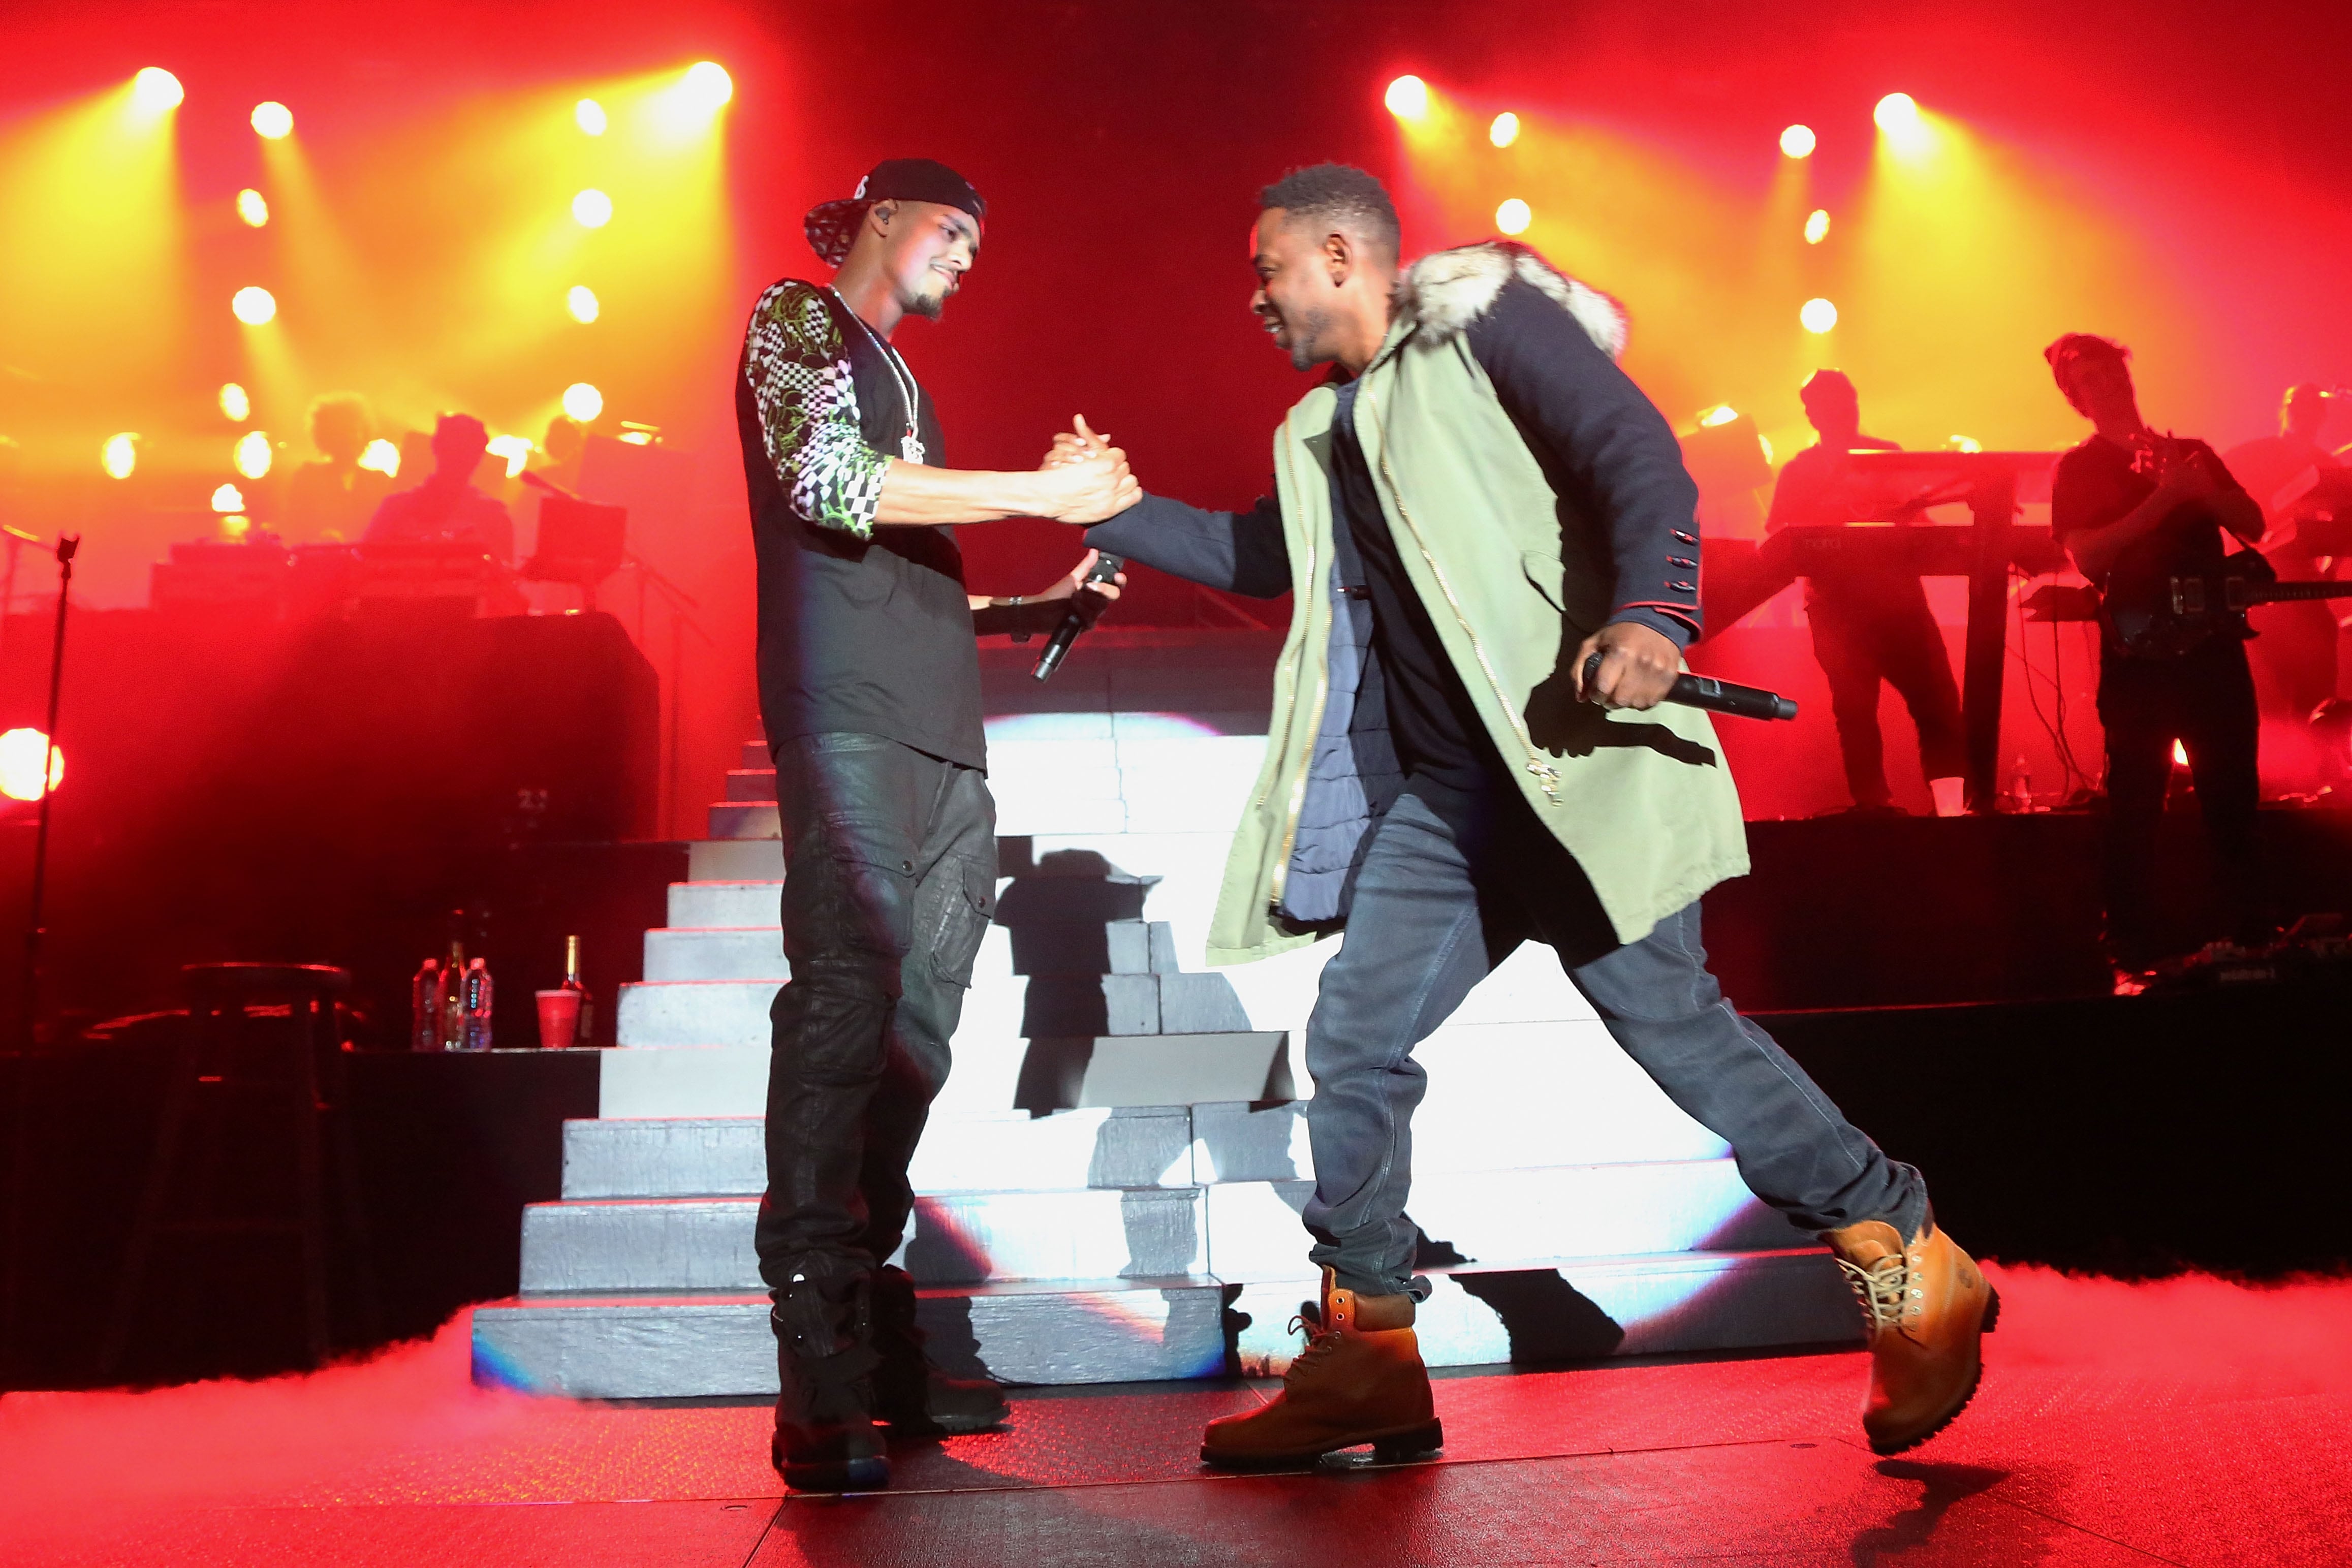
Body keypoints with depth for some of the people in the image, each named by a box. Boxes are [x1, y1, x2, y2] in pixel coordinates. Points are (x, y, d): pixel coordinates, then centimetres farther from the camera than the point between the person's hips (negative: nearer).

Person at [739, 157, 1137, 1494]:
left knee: (914, 1030, 4)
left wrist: (1032, 609, 20)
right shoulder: (798, 321, 8)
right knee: (849, 995, -17)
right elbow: (826, 482, -11)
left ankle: (880, 1348, 9)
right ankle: (822, 1386, -17)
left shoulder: (896, 376, 31)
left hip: (942, 737, 9)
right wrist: (1041, 491, -10)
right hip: (848, 719, -9)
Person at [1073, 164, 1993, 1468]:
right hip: (1436, 797, 8)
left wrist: (1648, 613, -31)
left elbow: (1638, 455, -14)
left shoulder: (1484, 321, -1)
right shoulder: (1324, 431, 22)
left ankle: (1910, 1272, 9)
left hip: (1571, 758, -8)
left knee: (1667, 1014, -9)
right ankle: (1365, 1360, 12)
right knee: (1353, 1043, 2)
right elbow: (1249, 556, 35)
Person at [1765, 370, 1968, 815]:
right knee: (1855, 706, -3)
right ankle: (1874, 807, 2)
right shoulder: (1798, 472, 9)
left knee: (1936, 699, -7)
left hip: (1897, 591, 2)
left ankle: (1953, 804, -5)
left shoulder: (1889, 455, 15)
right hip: (1837, 601, -2)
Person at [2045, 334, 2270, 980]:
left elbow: (2253, 525, 8)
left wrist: (2199, 487, -9)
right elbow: (2088, 557, -9)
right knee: (2135, 814, -4)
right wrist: (2160, 500, -17)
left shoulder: (2192, 453, 17)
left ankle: (2251, 940, 16)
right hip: (2138, 655, -4)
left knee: (2234, 804, 6)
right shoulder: (2078, 469, 5)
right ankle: (2134, 960, 2)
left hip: (2213, 647, 4)